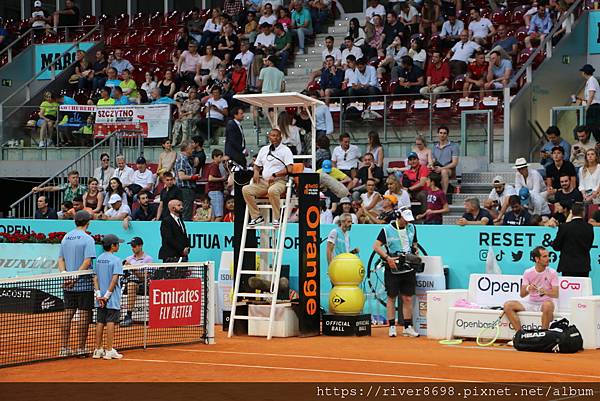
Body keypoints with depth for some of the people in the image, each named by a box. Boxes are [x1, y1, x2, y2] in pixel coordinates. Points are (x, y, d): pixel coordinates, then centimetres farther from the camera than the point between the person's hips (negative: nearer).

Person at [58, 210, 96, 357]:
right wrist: (76, 277, -18)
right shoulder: (88, 239, -10)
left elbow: (61, 259, 6)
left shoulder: (65, 238, 9)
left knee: (67, 313, 9)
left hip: (67, 284, 6)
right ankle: (81, 348, 2)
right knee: (84, 314, 0)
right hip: (84, 284, -6)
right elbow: (87, 261, -19)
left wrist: (65, 274, -4)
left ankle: (64, 347, 9)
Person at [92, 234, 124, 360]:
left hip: (100, 299, 6)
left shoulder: (99, 259, 9)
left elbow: (95, 278, 4)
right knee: (110, 322, -3)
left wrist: (98, 294, 0)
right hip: (112, 299, -6)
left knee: (100, 322, 9)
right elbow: (114, 279, -17)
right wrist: (107, 295, -14)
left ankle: (98, 350, 12)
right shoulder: (116, 260, -11)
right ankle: (109, 351, -2)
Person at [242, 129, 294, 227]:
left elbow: (289, 169, -10)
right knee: (246, 189, -18)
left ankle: (276, 219, -30)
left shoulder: (285, 150, 2)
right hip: (263, 181, 6)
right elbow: (257, 165, 27)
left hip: (279, 181, -6)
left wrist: (275, 175, -19)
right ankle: (256, 216, -14)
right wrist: (256, 172, 3)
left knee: (273, 190, -41)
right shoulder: (263, 149, 20)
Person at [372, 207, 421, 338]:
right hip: (392, 269, -4)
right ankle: (392, 327, 8)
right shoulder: (387, 230, -7)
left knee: (408, 299, 3)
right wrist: (387, 258, -23)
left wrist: (415, 250, 0)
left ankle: (407, 327, 8)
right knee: (391, 298, 3)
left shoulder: (412, 228, 8)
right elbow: (376, 246, -12)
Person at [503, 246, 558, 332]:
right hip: (530, 303, 3)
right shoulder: (528, 272, 3)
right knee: (507, 305, -18)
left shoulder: (552, 273, -2)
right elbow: (522, 294, 0)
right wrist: (528, 289, -24)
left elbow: (556, 294, -9)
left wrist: (545, 292, -30)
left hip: (544, 303, -3)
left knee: (548, 305, -40)